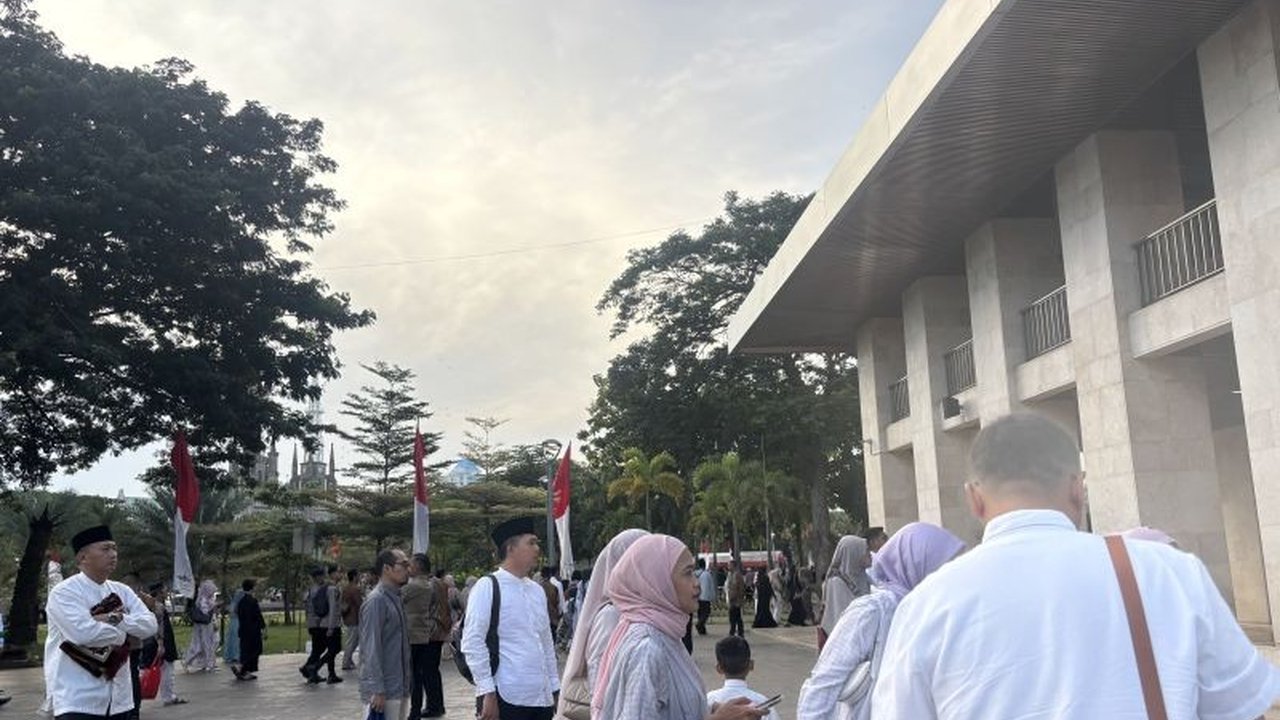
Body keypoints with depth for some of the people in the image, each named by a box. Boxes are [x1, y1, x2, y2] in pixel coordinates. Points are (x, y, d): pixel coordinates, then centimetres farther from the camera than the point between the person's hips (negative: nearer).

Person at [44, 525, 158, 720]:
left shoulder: (122, 591, 11)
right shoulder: (64, 592, -9)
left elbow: (150, 625, 0)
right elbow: (83, 632, -25)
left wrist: (116, 619, -16)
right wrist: (123, 633, -9)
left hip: (119, 698, 6)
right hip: (78, 700, -6)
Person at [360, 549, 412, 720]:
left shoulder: (396, 599, 12)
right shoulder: (376, 601, -14)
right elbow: (371, 648, -19)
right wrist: (377, 690, -21)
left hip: (399, 688, 9)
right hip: (383, 691, -9)